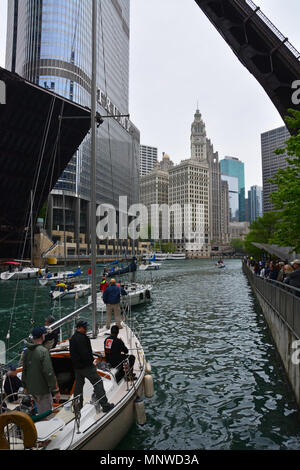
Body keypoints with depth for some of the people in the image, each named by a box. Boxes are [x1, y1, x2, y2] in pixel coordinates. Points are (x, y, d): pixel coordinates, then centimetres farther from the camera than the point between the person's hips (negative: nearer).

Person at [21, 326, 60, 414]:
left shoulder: (27, 351, 3)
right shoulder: (43, 351, -22)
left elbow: (24, 370, 13)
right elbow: (49, 372, -23)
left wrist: (25, 386, 26)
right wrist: (56, 390, -17)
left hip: (31, 388, 8)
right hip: (42, 389, -8)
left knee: (41, 412, 23)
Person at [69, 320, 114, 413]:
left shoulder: (72, 338, 12)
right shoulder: (82, 338, -20)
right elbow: (84, 353, -25)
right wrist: (91, 361, -13)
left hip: (77, 367, 10)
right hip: (86, 366, -10)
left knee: (78, 385, 19)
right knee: (98, 383, -4)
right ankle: (105, 406, -2)